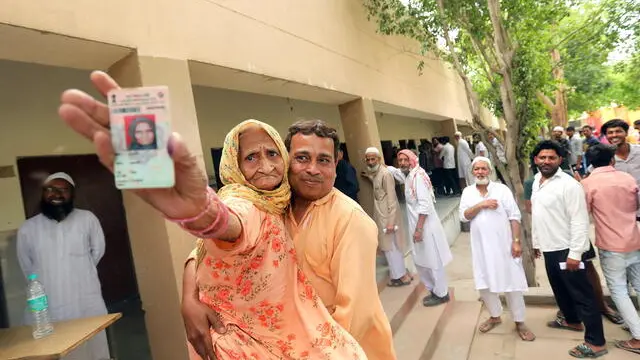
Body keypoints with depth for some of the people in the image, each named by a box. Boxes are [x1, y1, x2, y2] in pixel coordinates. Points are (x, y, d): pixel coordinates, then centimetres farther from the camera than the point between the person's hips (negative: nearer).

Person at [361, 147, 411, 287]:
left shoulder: (385, 174, -19)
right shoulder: (376, 173, 8)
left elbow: (392, 199, -21)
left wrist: (391, 221, -23)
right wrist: (370, 178, 10)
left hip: (387, 216, -9)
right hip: (382, 215, 9)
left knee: (391, 246, 2)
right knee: (392, 245, 18)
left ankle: (400, 276, 16)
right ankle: (401, 273, 32)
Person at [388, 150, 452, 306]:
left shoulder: (418, 176, -18)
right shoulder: (407, 175, 8)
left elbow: (424, 205, -23)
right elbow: (392, 170, 31)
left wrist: (419, 229, -24)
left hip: (426, 226, -9)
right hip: (418, 225, 9)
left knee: (433, 261, 4)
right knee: (420, 260, 18)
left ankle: (442, 294, 19)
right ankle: (434, 290, 33)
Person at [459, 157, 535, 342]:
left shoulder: (502, 189, -5)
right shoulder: (468, 192, 4)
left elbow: (514, 216, -6)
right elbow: (464, 216, -6)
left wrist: (516, 241, -12)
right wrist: (481, 204, -18)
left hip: (503, 244, -3)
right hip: (481, 246, 3)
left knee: (512, 282, 4)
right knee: (484, 283, 13)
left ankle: (519, 322, 20)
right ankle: (495, 316, 33)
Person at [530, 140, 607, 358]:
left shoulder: (569, 184, -18)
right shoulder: (537, 182, 8)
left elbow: (580, 221, -19)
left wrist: (575, 253, -21)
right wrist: (536, 242, 18)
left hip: (566, 250, -8)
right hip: (549, 248, 8)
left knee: (582, 294, 1)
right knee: (560, 289, 24)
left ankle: (596, 342, 13)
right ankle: (572, 320, 45)